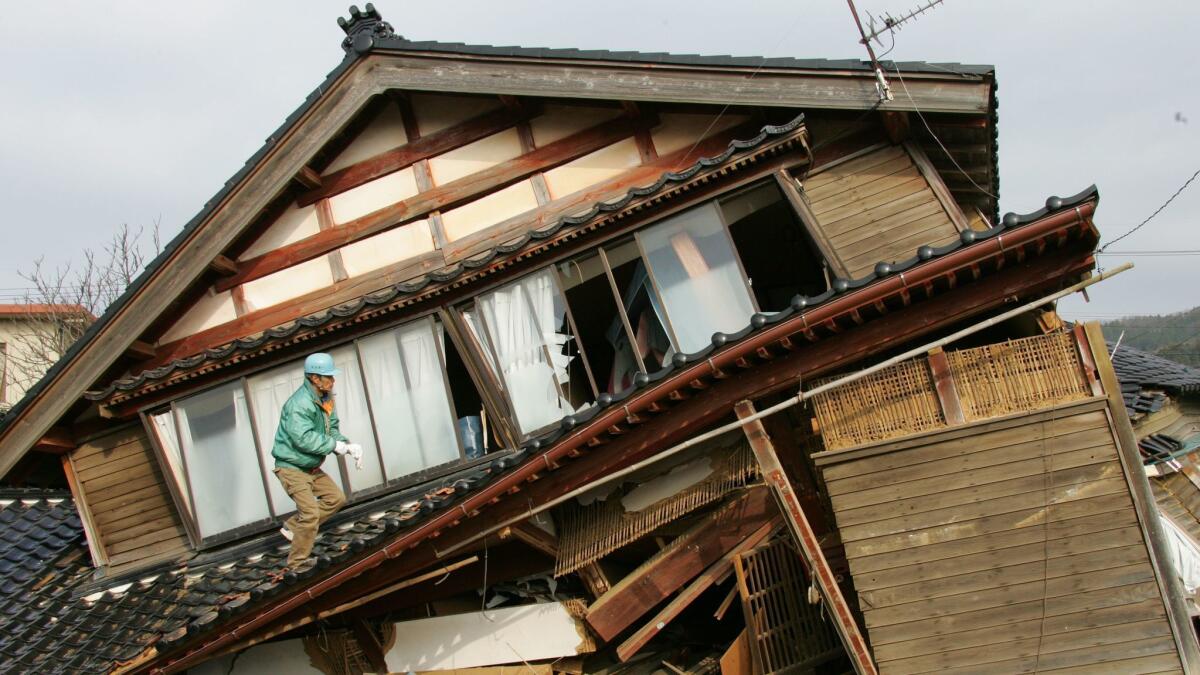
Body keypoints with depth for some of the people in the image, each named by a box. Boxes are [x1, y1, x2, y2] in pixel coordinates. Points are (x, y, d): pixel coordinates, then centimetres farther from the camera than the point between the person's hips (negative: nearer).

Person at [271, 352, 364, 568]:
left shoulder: (325, 399, 3)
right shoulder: (299, 404, -26)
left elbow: (333, 429, 5)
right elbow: (304, 439, -33)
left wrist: (348, 445, -14)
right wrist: (336, 445, -28)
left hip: (311, 467, 9)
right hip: (291, 467, -9)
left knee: (336, 498, 10)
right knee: (311, 512, -14)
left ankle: (292, 526, 17)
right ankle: (297, 565, -1)